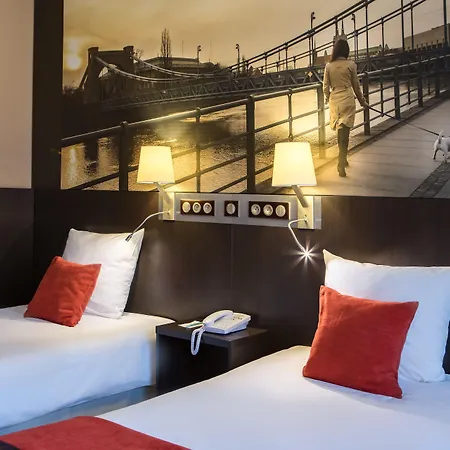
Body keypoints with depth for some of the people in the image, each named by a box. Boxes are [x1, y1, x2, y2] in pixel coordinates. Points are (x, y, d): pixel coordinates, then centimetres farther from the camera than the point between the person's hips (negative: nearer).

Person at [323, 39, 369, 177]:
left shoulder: (329, 66, 0)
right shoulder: (351, 64, -5)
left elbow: (326, 87, 6)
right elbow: (356, 85, 3)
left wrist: (327, 98, 27)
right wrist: (362, 101, 16)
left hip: (334, 99, 3)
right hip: (347, 98, -3)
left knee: (340, 131, 18)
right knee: (344, 131, -4)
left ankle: (343, 160, 31)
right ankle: (341, 164, -10)